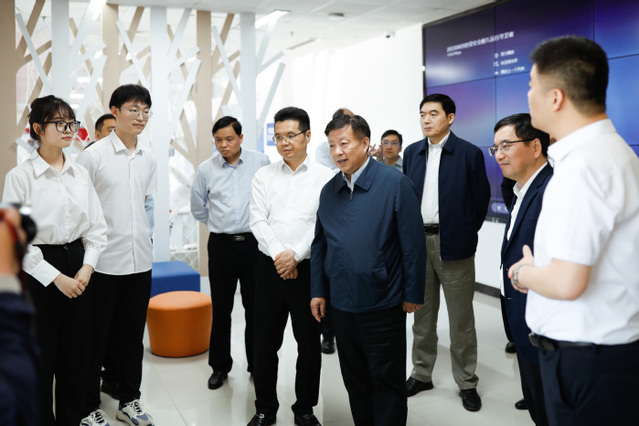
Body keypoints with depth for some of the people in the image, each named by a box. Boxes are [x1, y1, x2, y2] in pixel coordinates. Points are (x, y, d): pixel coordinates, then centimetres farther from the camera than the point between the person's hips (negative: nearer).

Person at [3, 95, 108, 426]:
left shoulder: (80, 174, 6)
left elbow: (97, 226, 8)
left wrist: (87, 267, -5)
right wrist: (56, 277, -14)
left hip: (79, 266, 5)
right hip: (38, 271, -4)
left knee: (76, 352, 12)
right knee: (41, 356, 5)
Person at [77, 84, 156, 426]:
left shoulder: (149, 159, 9)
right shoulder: (93, 156, -8)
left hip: (140, 260, 5)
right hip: (105, 262, -5)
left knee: (133, 335, 14)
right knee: (96, 337, 6)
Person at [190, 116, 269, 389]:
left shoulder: (261, 163, -2)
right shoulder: (206, 169, 3)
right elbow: (197, 208, 17)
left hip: (254, 242, -1)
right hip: (221, 245, 1)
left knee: (255, 307, 7)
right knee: (221, 309, 7)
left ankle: (257, 366, 21)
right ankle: (219, 367, 21)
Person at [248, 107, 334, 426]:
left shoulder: (325, 177, -1)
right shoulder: (263, 176, 7)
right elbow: (258, 221, -1)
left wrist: (295, 255, -16)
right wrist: (279, 255, -14)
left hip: (309, 268, -1)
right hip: (270, 268, 2)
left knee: (309, 343, 8)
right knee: (265, 343, 8)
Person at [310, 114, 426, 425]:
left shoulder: (395, 184, -9)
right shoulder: (329, 191, 7)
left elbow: (413, 244, -9)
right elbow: (319, 245, 13)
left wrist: (413, 294, -9)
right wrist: (318, 291, 9)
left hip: (383, 304, -5)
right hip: (341, 304, 5)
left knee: (387, 382, 7)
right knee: (354, 379, 17)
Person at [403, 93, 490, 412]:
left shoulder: (469, 153, -4)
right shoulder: (412, 153, 9)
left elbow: (481, 198, -1)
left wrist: (466, 234, 1)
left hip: (453, 244, -4)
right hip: (417, 242, 4)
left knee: (461, 318, 5)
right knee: (422, 315, 14)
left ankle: (466, 382, 18)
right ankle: (421, 374, 29)